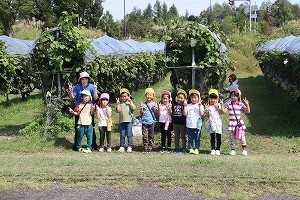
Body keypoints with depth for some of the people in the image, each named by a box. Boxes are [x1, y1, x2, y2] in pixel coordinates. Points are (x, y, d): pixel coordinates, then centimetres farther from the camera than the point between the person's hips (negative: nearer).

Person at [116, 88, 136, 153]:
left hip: (129, 121, -1)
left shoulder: (130, 103, 6)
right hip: (121, 121, 1)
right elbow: (118, 110, -6)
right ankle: (122, 147, 13)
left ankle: (129, 147, 5)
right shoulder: (120, 103, 7)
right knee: (122, 135, 6)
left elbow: (133, 108, -12)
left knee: (129, 135, 0)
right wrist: (118, 104, -12)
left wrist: (130, 101, -13)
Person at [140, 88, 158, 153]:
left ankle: (150, 148, 12)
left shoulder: (154, 104, 4)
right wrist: (141, 108, -11)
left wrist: (154, 108, -13)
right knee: (145, 136, -6)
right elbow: (141, 113, 6)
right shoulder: (143, 104, 5)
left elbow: (156, 113, 3)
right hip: (144, 122, 0)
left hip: (151, 122, 0)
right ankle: (145, 148, 0)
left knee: (151, 136, 5)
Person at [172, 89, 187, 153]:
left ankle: (184, 148, 9)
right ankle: (177, 148, 23)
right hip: (175, 123, 4)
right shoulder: (174, 104, 5)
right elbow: (171, 113, 10)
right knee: (176, 136, 14)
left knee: (183, 136, 4)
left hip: (182, 123, -4)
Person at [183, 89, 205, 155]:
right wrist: (185, 106, -4)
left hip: (197, 125, -2)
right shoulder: (188, 105, 8)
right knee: (190, 138, 5)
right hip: (189, 125, 2)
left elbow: (202, 113, -11)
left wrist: (200, 105, -15)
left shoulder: (200, 105, 3)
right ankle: (191, 149, 10)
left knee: (197, 138, 2)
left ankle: (196, 149, 8)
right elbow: (185, 113, -1)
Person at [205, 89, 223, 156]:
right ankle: (213, 149, 10)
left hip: (218, 122, -2)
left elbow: (221, 112, -8)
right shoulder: (208, 106, 8)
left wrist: (216, 107, -12)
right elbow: (207, 116, 8)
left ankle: (218, 149, 5)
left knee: (218, 136, -2)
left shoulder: (218, 105, 3)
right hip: (211, 123, 2)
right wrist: (207, 110, -6)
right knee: (212, 137, 5)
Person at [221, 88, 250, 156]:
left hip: (239, 123, -1)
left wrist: (247, 104, -13)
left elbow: (248, 111, -2)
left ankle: (244, 150, 10)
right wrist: (222, 105, -12)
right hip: (232, 123, 1)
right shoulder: (228, 104, 2)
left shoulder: (241, 104, 0)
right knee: (232, 137, 5)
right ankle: (233, 150, 12)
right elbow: (224, 111, -2)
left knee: (242, 137, 1)